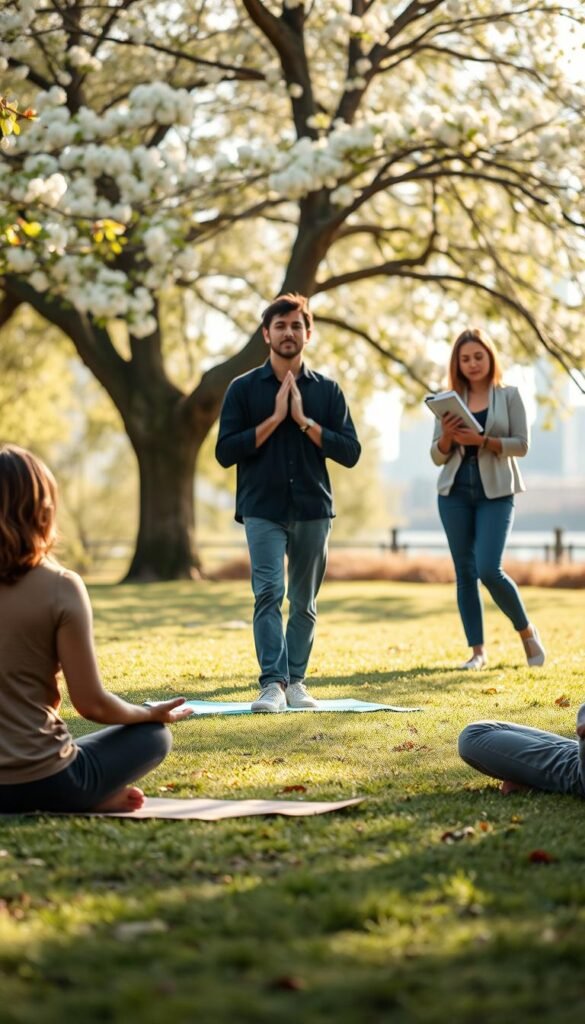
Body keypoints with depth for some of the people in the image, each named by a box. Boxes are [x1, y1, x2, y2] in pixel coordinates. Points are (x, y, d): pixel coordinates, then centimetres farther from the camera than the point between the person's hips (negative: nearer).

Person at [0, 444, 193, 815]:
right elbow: (93, 704, -10)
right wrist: (151, 713, 9)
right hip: (40, 782, -5)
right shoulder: (59, 587, -13)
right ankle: (92, 799, 0)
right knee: (153, 734, 20)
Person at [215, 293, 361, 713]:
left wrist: (304, 421, -10)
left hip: (313, 509, 2)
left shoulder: (327, 391, 7)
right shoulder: (244, 388, 3)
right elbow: (225, 452, -4)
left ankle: (295, 681, 16)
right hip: (263, 509, -2)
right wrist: (274, 419, -11)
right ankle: (272, 683, -15)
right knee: (269, 594, -14)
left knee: (304, 603, 7)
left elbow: (350, 451, 0)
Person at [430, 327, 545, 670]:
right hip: (455, 492, 4)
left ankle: (527, 631, 9)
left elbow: (521, 445, -5)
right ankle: (478, 651, 11)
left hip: (495, 492, -3)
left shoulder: (509, 396, 2)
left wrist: (483, 440, -18)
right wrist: (446, 437, -12)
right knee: (465, 572, 4)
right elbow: (437, 457, 9)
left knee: (489, 570, -14)